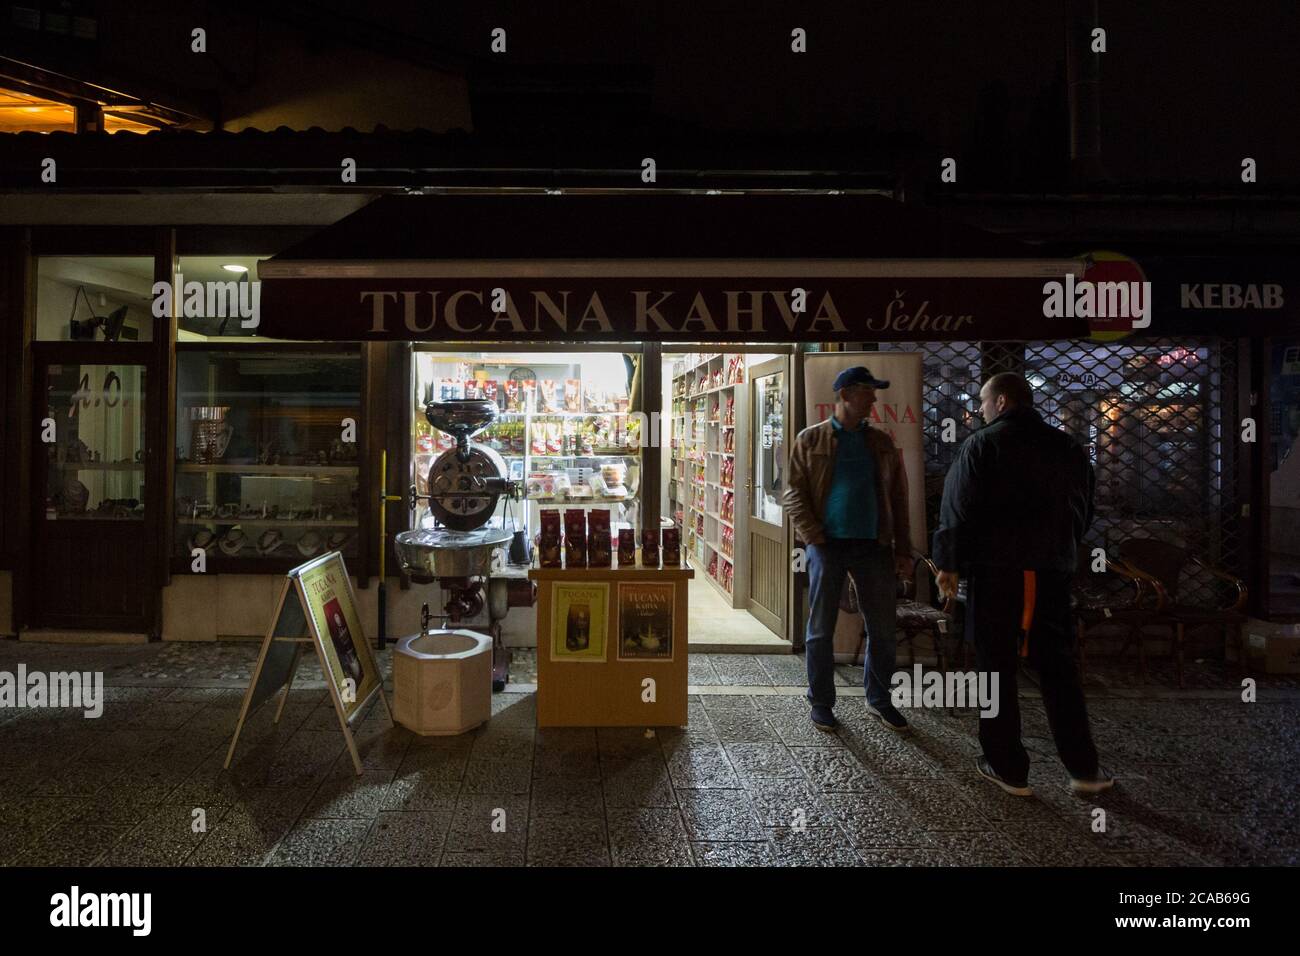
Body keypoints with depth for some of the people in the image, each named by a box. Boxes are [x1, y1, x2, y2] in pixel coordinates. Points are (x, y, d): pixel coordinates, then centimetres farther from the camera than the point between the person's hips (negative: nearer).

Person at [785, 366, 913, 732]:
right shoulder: (810, 439, 1)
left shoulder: (882, 442, 11)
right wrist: (814, 538, -12)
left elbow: (898, 498, 11)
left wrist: (903, 550, 5)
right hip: (828, 545, -3)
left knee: (882, 627, 10)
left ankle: (879, 700, 28)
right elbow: (793, 493, -1)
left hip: (874, 545, 4)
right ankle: (821, 703, 19)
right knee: (821, 629, 4)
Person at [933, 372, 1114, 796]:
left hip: (996, 571, -5)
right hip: (1052, 571, 5)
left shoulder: (982, 444, -6)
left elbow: (958, 510, -10)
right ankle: (1084, 768, 20)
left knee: (997, 669, 4)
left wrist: (949, 564, -4)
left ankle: (1007, 768, 12)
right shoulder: (1069, 447, 11)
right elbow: (1084, 512, 18)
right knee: (1058, 669, 14)